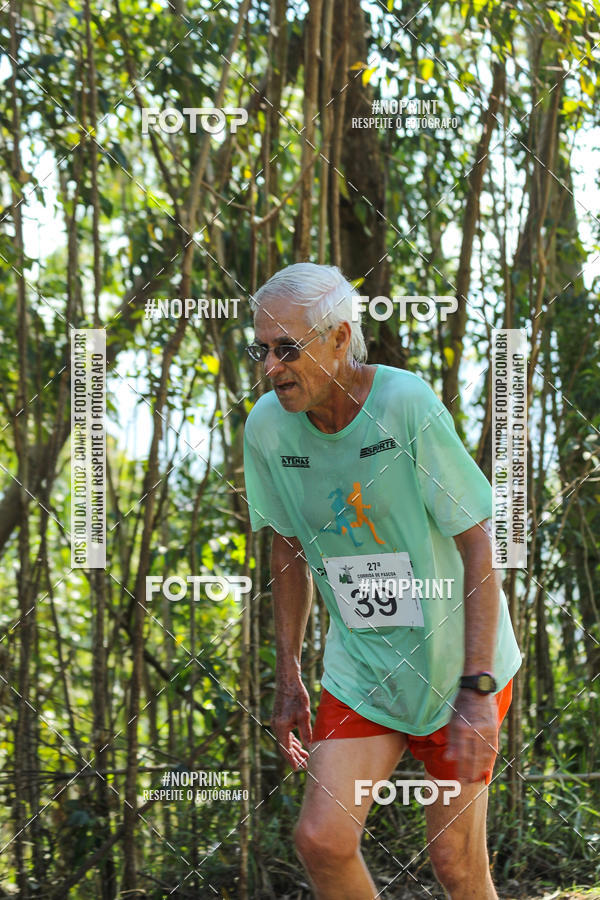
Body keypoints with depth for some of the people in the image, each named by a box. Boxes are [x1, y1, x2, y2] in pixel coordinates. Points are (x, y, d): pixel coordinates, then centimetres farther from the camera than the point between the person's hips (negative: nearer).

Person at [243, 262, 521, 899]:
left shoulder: (407, 404, -21)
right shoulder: (267, 426, -6)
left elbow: (479, 546, -18)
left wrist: (477, 690, -22)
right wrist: (288, 677, 9)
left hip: (458, 662, -4)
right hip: (360, 671, 4)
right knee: (322, 841, -9)